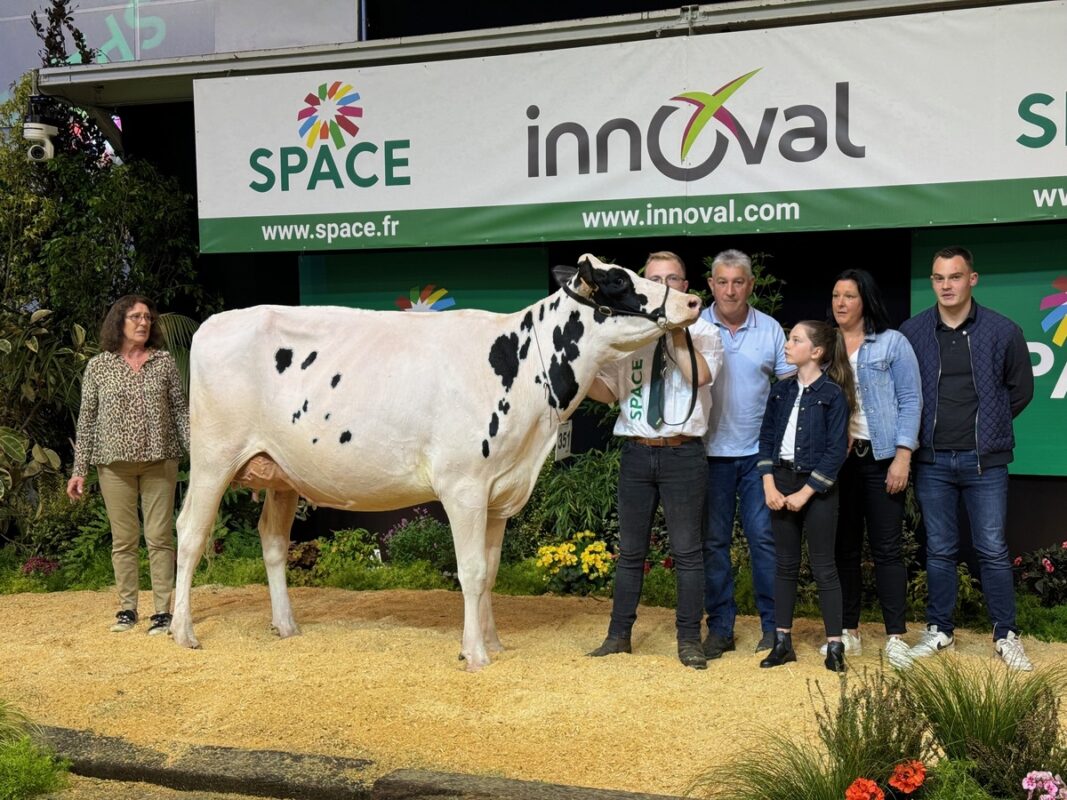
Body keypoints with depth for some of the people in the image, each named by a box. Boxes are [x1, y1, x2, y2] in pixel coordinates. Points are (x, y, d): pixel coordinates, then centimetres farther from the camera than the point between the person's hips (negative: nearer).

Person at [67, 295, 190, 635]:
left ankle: (163, 611, 3)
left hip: (160, 461, 0)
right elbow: (87, 419, 5)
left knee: (160, 538, -1)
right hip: (115, 463, 0)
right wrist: (79, 470, 1)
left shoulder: (164, 362, 5)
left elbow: (181, 411, 6)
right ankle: (127, 609, 14)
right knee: (123, 539, 5)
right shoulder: (98, 366, 4)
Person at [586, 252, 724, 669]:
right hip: (636, 451, 3)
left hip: (682, 452, -3)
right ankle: (619, 634, 19)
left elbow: (699, 375, -18)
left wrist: (676, 329, -16)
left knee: (687, 551, 2)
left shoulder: (703, 333, 1)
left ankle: (689, 639, 11)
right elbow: (609, 390, 8)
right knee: (630, 550, 10)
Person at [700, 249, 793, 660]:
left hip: (758, 451, 0)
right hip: (710, 452, 0)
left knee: (764, 537, 0)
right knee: (714, 541, 6)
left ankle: (773, 625, 10)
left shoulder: (770, 329, 5)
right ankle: (720, 627, 16)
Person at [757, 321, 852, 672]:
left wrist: (806, 493, -15)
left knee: (823, 567, 1)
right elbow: (766, 437, 9)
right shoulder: (781, 390, 7)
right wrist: (769, 484, -2)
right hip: (781, 482, 5)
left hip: (817, 486, -5)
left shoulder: (833, 394, -9)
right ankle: (783, 642, 18)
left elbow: (836, 451, -12)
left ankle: (834, 646, 9)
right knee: (785, 564, 11)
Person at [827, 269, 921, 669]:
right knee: (843, 546, 8)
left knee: (887, 547, -2)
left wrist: (903, 456, -11)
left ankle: (896, 637, 3)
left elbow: (910, 400, -2)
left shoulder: (892, 343, 1)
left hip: (880, 456, -3)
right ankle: (848, 632, 16)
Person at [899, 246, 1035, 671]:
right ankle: (939, 630, 22)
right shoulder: (912, 332, 0)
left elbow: (1021, 389, 9)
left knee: (993, 551, 3)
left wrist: (988, 426, 9)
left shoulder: (1003, 331, -2)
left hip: (984, 460, -1)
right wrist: (924, 430, 6)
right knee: (939, 550, 10)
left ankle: (1006, 635, 15)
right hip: (932, 461, 1)